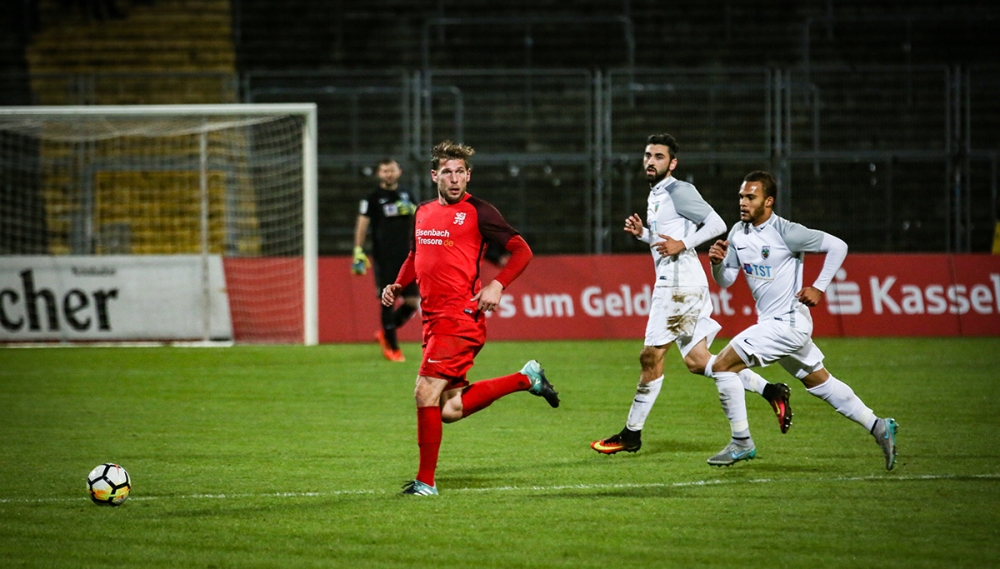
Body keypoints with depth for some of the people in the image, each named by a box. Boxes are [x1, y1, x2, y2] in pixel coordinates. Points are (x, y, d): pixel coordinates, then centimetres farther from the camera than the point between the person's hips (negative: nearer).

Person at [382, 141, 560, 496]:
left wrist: (497, 286, -19)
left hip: (460, 317, -8)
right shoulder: (423, 213, 17)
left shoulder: (477, 212, -4)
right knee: (450, 410, 7)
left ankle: (426, 482, -3)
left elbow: (521, 251, -5)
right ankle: (526, 378, 24)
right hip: (434, 318, 8)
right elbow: (415, 257, 31)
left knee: (426, 393, -13)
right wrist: (397, 286, 12)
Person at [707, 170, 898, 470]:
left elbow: (837, 246, -13)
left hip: (787, 323, -9)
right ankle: (878, 427, 24)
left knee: (721, 366, -13)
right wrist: (717, 262, -12)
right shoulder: (738, 232, 6)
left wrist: (819, 288, -15)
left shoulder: (785, 232, -17)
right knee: (819, 382, 16)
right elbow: (725, 280, 10)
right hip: (772, 323, 9)